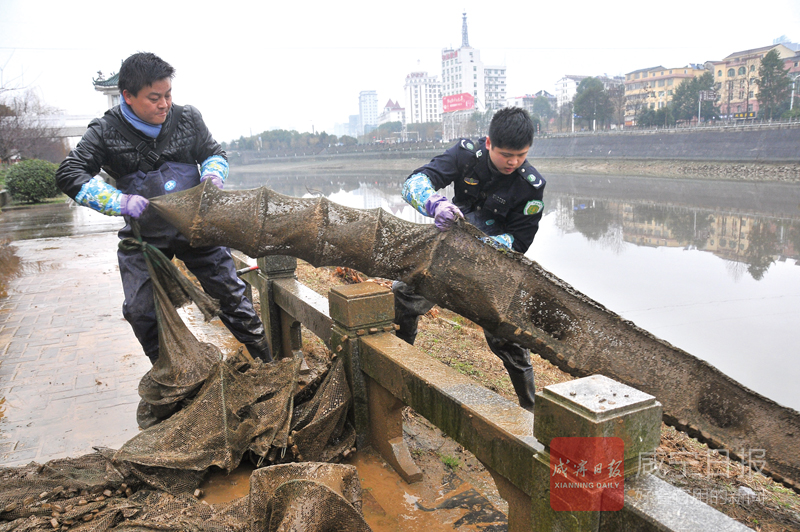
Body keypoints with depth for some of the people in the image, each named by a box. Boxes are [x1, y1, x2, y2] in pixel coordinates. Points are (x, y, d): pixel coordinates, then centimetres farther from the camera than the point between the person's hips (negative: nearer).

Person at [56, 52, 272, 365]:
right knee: (141, 310, 2)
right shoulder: (105, 133, -11)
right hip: (143, 235, 0)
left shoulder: (188, 118, -5)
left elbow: (214, 153, 9)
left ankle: (265, 357, 19)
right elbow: (69, 175, -15)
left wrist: (212, 175, -15)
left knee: (228, 288, 4)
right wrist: (120, 202, -28)